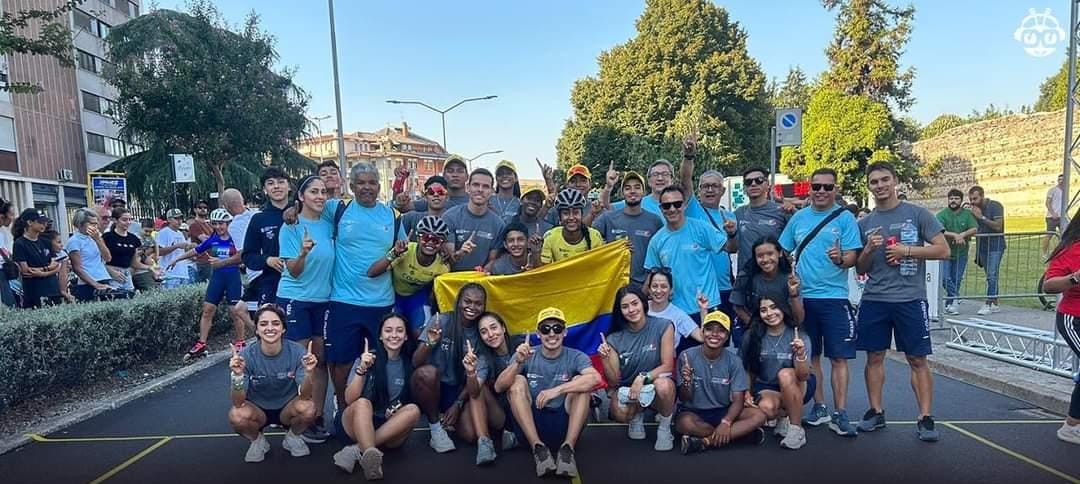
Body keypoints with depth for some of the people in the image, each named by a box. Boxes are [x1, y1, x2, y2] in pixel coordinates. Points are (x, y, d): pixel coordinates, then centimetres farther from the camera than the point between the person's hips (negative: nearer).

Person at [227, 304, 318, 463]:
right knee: (237, 415, -31)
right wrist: (237, 375, -41)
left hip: (287, 408, 0)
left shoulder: (296, 351, -21)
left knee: (308, 408, -31)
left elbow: (304, 395, -23)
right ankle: (257, 441, 4)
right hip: (257, 410, 0)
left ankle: (292, 437, 5)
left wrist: (308, 372, -43)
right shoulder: (246, 355, -20)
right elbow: (238, 402, -23)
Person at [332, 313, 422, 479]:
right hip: (354, 425, -2)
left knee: (413, 410, -27)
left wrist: (398, 408, -12)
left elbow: (414, 400, 9)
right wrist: (361, 370, -26)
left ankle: (357, 450, -31)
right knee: (363, 403, -32)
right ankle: (372, 455, -56)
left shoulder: (410, 364, 2)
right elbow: (350, 400, -11)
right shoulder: (367, 359, -3)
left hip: (390, 431, 2)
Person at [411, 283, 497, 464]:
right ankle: (435, 427, -14)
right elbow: (416, 363, -15)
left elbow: (474, 376, -1)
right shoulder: (440, 321, -12)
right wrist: (430, 343, -34)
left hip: (459, 391, -1)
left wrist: (458, 404, -13)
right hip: (432, 387, 1)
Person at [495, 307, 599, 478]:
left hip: (564, 423, -1)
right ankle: (538, 447, -27)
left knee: (580, 382, -19)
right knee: (517, 381, -18)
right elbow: (499, 387, -13)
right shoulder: (526, 355, 0)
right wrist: (518, 362, -30)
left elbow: (595, 378, -25)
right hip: (531, 422, 1)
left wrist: (557, 390, -34)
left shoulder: (575, 357, -3)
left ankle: (567, 448, -26)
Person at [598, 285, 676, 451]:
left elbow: (667, 366, -13)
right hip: (626, 390, 2)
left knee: (663, 384, -36)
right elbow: (614, 382, -6)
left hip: (655, 387, -1)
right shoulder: (615, 339, -6)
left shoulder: (663, 326, -11)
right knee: (620, 414, -32)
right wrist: (605, 360, -24)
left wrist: (642, 378, -28)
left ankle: (665, 428, -6)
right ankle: (637, 416, 8)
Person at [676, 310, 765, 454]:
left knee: (759, 416, -22)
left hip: (723, 412, 3)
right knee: (684, 423, -36)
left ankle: (705, 441, -24)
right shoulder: (687, 356, -12)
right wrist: (687, 383, -32)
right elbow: (684, 399, -8)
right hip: (694, 412, -3)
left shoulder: (733, 360, -6)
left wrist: (725, 423, -27)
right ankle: (740, 432, -16)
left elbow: (738, 400, -8)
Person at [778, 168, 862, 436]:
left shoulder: (845, 217, -2)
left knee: (838, 357, -2)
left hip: (834, 297, -3)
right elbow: (783, 252, 14)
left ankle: (840, 414, 6)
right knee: (811, 356, 11)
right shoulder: (798, 217, 8)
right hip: (802, 296, 4)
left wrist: (841, 259, -29)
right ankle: (819, 408, 24)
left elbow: (852, 257, -8)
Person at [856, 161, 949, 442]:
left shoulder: (917, 214, 1)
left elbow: (943, 250, -3)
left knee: (918, 359, 2)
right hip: (873, 300, 3)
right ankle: (876, 412, 19)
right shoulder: (865, 224, 10)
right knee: (874, 356, 8)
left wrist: (906, 250, -12)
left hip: (910, 299, -3)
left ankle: (925, 418, 9)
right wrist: (869, 250, -7)